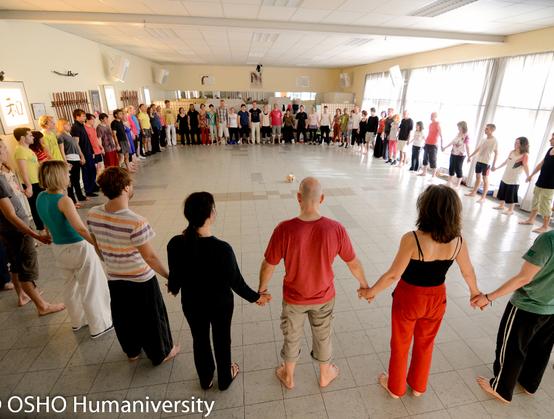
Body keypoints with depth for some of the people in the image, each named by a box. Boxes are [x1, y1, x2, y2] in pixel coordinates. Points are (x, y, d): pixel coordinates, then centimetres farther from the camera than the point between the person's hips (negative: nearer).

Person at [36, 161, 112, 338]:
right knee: (91, 288, 8)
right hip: (78, 248, -8)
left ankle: (78, 321, 42)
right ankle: (99, 326, 22)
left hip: (58, 248, 8)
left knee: (71, 287, 24)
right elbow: (81, 229, -32)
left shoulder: (40, 197, 0)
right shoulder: (64, 200, -25)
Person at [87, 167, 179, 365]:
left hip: (114, 278, 6)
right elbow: (150, 257, -24)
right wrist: (170, 276, -11)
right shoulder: (136, 222, -32)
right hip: (140, 280, -5)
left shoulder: (93, 215, -12)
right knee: (151, 319, 18)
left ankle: (132, 351, 51)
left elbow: (97, 247, 3)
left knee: (123, 318, 27)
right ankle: (161, 354, 40)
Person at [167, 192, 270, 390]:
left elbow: (175, 276, -5)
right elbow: (236, 282, -20)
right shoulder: (222, 248, -32)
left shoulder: (175, 244, -21)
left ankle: (205, 379, 52)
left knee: (200, 340, 27)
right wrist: (256, 297, -2)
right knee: (221, 340, 23)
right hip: (220, 304, -3)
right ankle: (225, 378, 49)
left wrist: (173, 288, 19)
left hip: (191, 304, 3)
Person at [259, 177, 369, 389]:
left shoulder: (284, 229, -29)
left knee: (292, 337, 25)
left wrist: (262, 288, 4)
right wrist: (364, 284, 11)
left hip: (294, 297, -1)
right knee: (322, 337, 26)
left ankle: (288, 377, 50)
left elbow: (268, 265, -16)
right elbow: (353, 263, -9)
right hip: (323, 297, 1)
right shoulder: (336, 229, -24)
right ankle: (325, 375, 52)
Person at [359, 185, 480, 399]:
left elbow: (393, 275, -23)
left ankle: (395, 387, 44)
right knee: (425, 343, 28)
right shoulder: (458, 241, -14)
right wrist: (474, 292, 23)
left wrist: (371, 291, -7)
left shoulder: (412, 239, -29)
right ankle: (418, 386, 50)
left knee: (400, 345, 21)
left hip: (408, 298, -4)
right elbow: (468, 272, 3)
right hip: (436, 299, 4)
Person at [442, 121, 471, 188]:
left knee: (458, 169, -1)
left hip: (460, 155, -7)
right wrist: (444, 147, 23)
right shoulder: (458, 134, 8)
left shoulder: (466, 136, -12)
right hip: (453, 154, 7)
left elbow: (467, 147, -15)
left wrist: (469, 156, -19)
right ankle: (449, 182, 23)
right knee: (451, 168, 11)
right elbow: (452, 142, 18)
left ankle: (457, 184, 9)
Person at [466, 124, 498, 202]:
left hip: (486, 162, -7)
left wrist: (494, 164, -16)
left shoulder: (494, 141, -12)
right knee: (477, 176, 15)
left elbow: (496, 153, -12)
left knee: (485, 179, -2)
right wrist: (470, 156, 20)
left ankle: (483, 197, 1)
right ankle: (473, 192, 26)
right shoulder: (484, 139, 8)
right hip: (479, 161, 7)